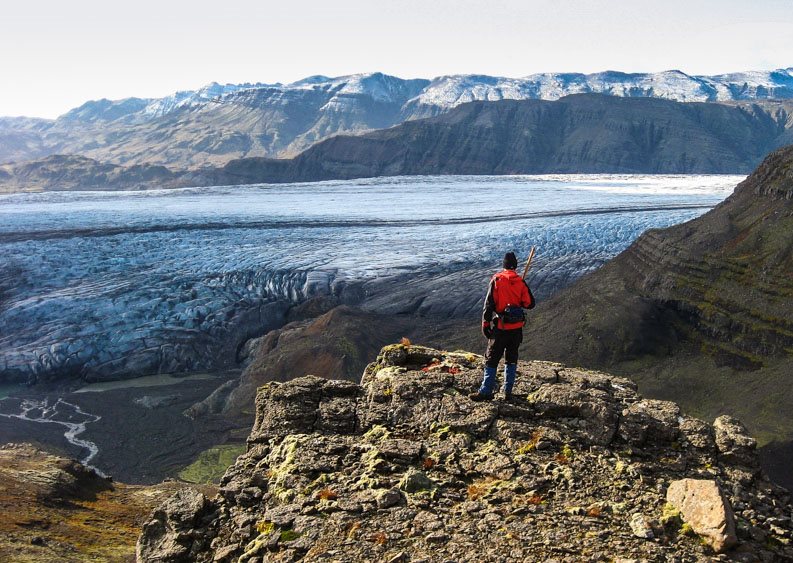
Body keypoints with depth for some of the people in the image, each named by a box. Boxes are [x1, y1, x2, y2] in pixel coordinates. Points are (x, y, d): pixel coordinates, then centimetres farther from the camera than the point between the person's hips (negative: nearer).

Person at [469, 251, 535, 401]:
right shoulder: (521, 282, -1)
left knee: (491, 359, 4)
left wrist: (485, 324, -6)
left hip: (500, 327, -2)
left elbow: (489, 304, -10)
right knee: (511, 359, 13)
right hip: (516, 327, 3)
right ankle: (508, 392, 14)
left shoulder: (496, 280, -7)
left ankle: (486, 391, 3)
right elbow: (530, 304, 0)